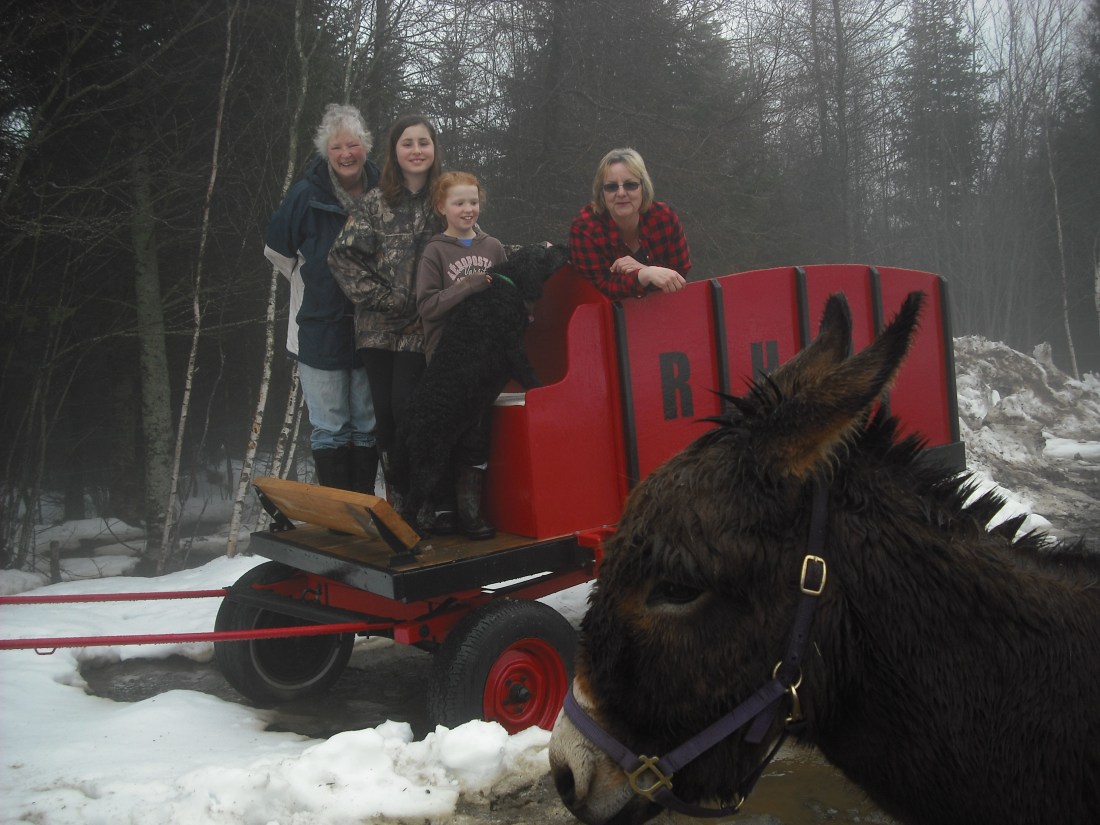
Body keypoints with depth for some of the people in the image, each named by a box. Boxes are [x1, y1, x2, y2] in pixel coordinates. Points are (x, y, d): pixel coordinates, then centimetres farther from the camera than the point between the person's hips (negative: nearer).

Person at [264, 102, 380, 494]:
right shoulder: (307, 195, -8)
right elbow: (276, 249, 7)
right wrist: (315, 286, 9)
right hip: (320, 327, -2)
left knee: (368, 427, 10)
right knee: (330, 430, 2)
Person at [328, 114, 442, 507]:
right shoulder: (374, 203, 4)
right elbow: (343, 256, 0)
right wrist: (386, 298, -8)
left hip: (421, 327, -1)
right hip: (378, 325, 2)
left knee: (405, 406, -9)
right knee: (384, 412, 4)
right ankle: (396, 495, 16)